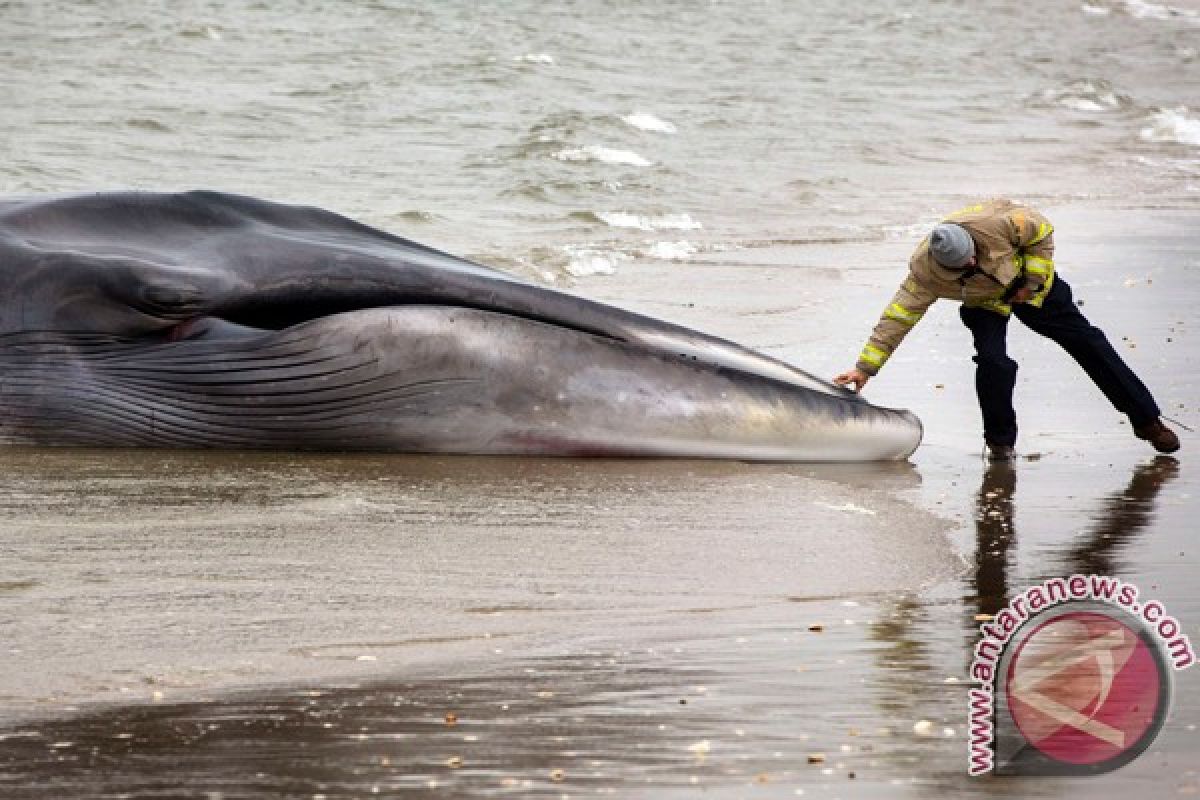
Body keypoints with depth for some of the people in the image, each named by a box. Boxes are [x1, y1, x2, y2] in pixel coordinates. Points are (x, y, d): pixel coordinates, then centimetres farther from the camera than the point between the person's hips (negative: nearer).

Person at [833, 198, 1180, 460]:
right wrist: (865, 366, -34)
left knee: (1086, 342, 2)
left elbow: (1041, 231, -20)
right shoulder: (924, 270, -33)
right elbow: (899, 315, -30)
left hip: (1029, 282, 0)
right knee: (992, 361, -27)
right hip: (983, 302, 0)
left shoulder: (994, 222, -38)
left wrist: (1032, 282, -18)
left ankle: (1146, 419, 14)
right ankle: (1000, 441, -4)